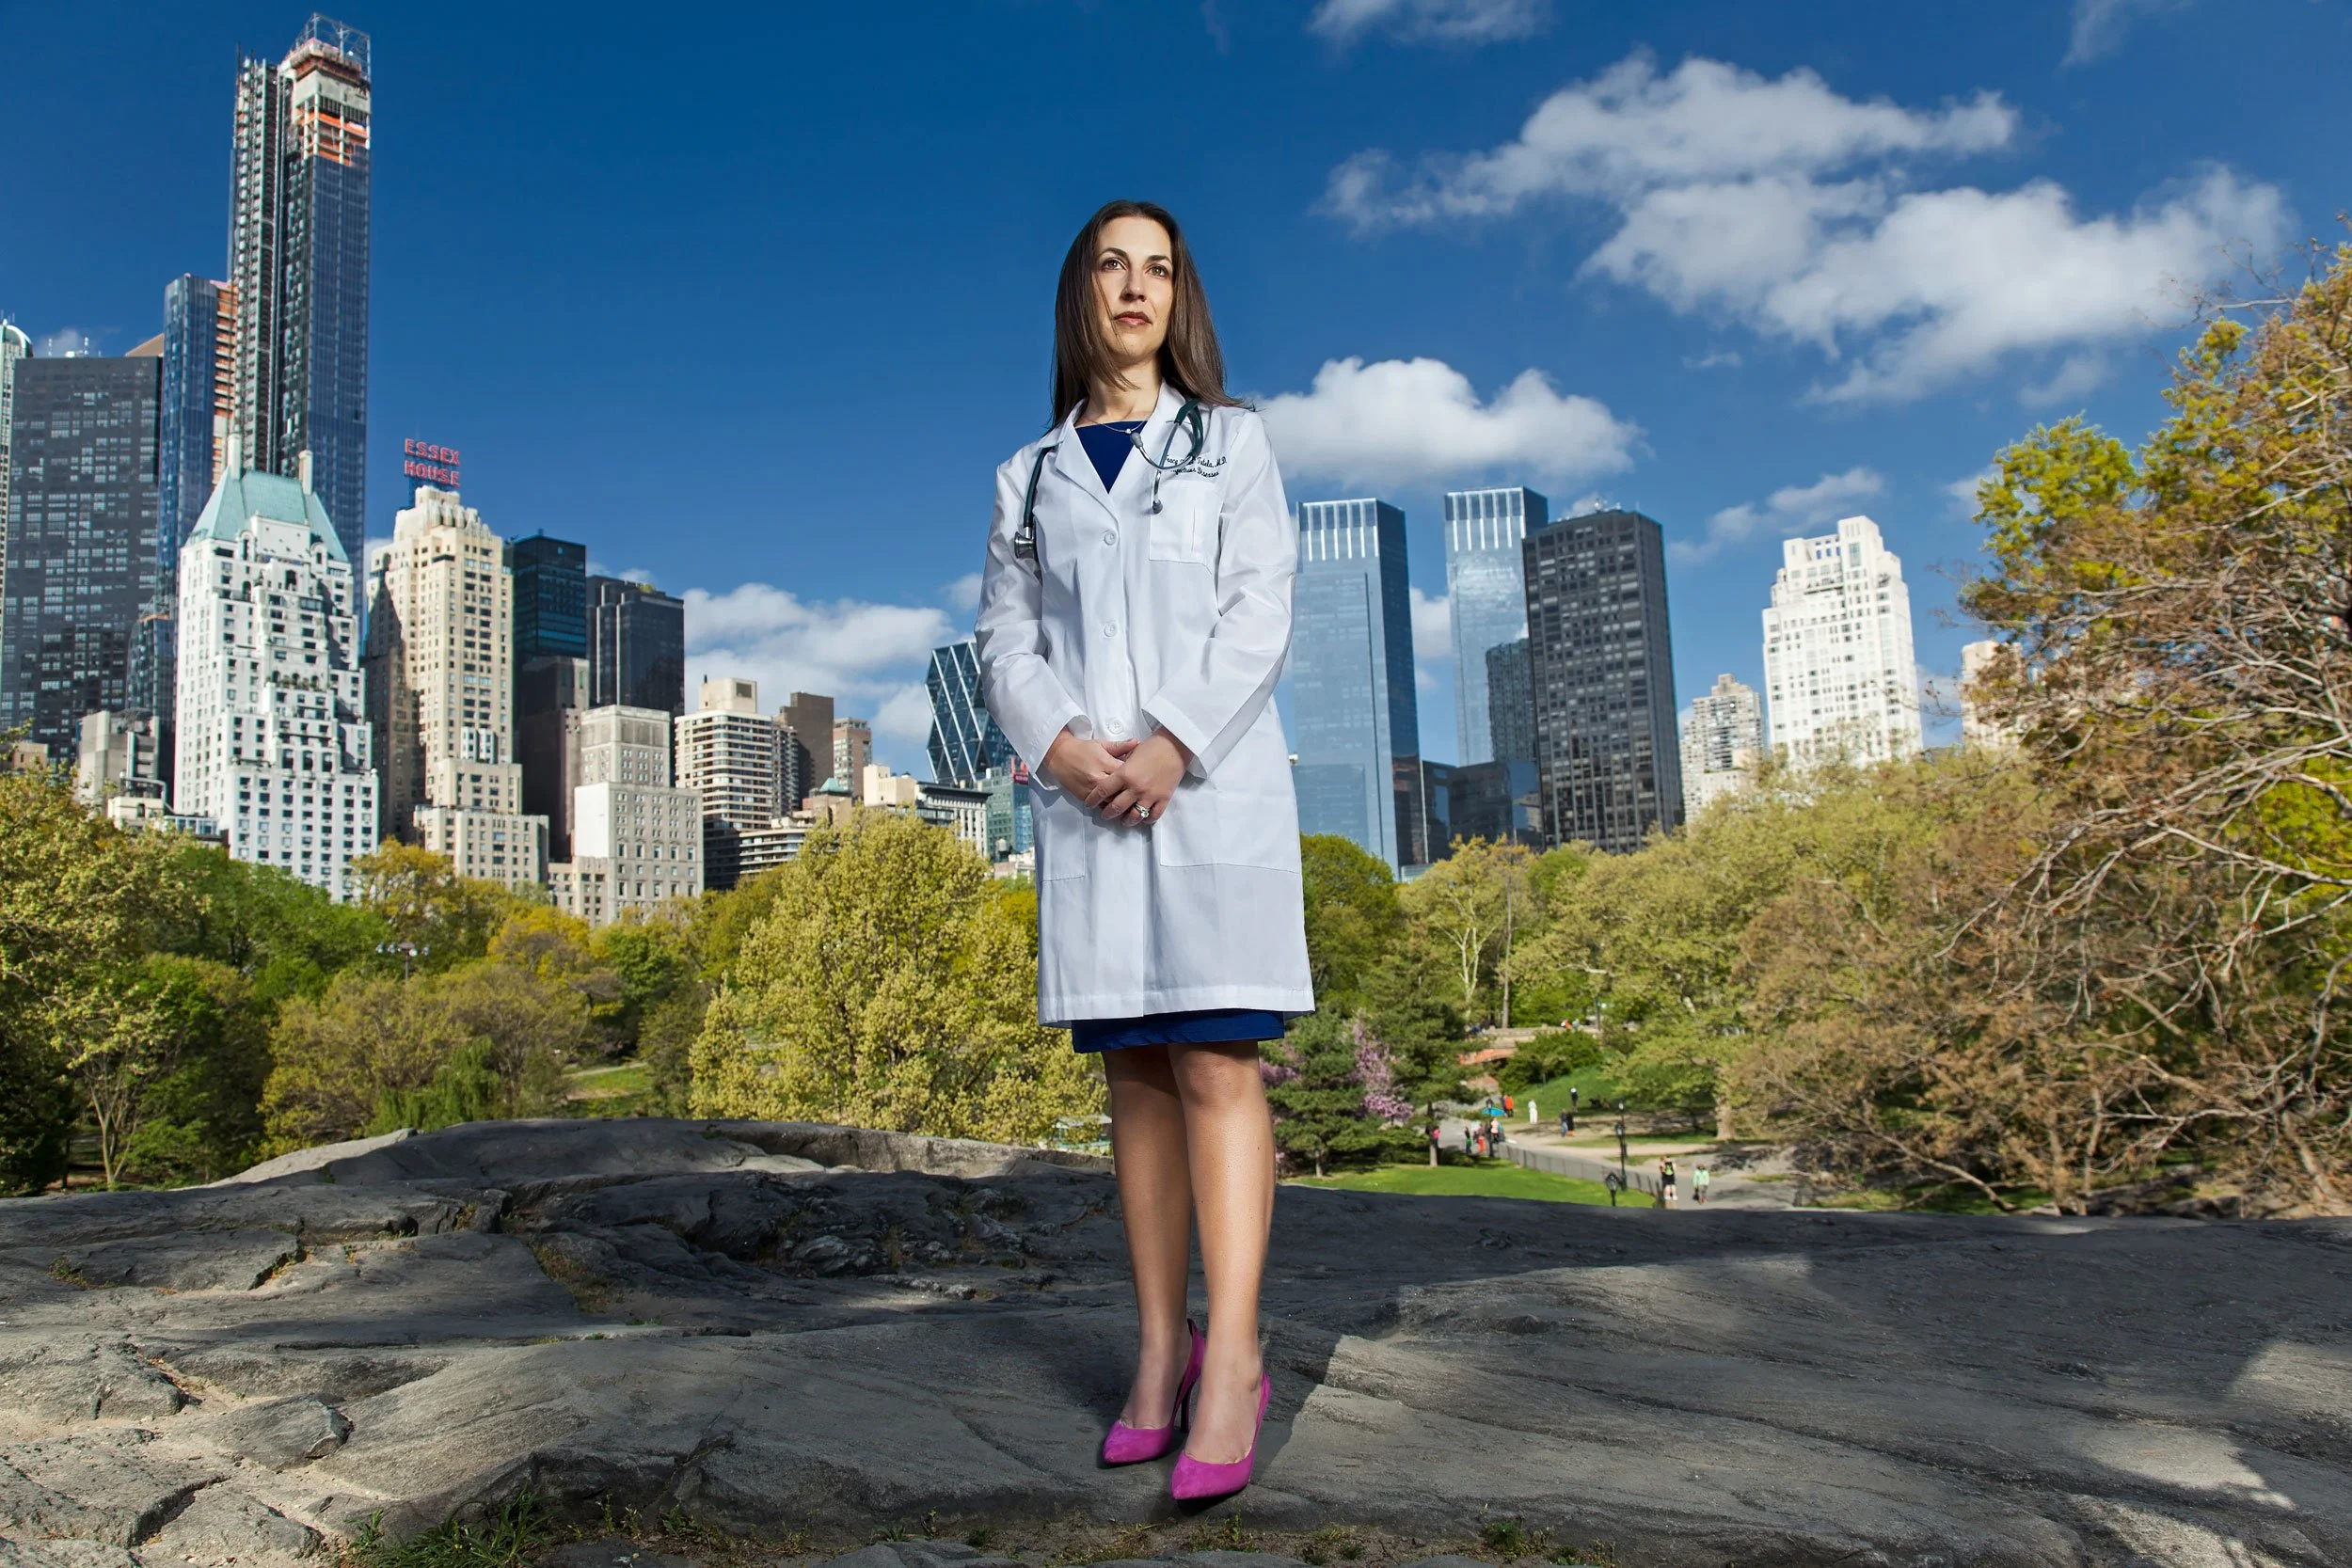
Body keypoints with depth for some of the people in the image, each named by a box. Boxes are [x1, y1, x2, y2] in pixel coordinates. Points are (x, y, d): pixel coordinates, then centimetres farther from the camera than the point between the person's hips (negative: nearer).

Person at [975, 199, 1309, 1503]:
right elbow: (1006, 642, 9)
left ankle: (1232, 1359, -11)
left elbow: (1260, 610, 0)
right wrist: (1060, 743, -11)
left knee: (1215, 1059, -10)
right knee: (1134, 1072, 3)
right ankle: (1159, 1349, 7)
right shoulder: (1029, 475, 17)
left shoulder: (1231, 440, 12)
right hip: (1086, 794, 3)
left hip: (1216, 783, -2)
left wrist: (1175, 745, -14)